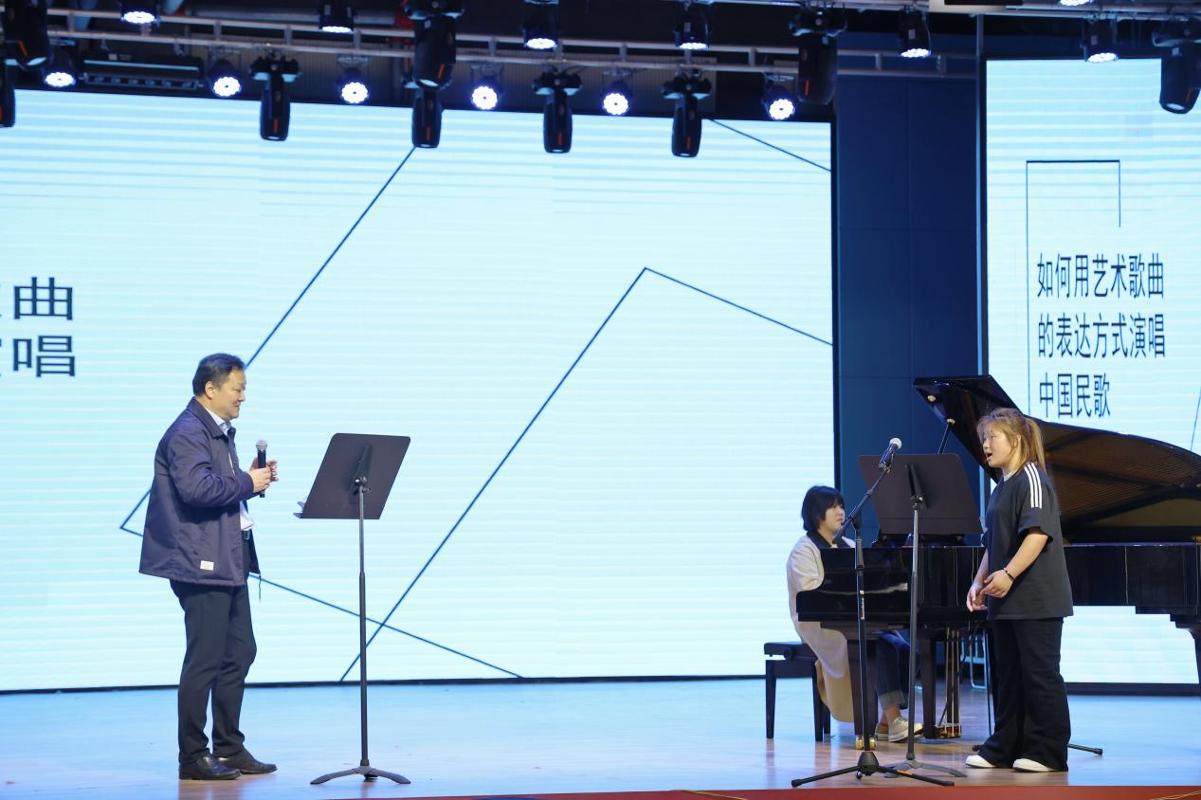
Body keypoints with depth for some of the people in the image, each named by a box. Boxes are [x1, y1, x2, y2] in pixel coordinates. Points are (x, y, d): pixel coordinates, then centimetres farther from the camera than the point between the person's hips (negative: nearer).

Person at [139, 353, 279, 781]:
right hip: (202, 564, -11)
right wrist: (247, 482, -16)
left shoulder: (220, 432, 18)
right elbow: (196, 489, -27)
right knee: (205, 661, -6)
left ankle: (229, 748, 21)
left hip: (229, 561, 11)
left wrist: (254, 480, 8)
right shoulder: (187, 433, -14)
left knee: (239, 653, 13)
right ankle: (193, 757, 2)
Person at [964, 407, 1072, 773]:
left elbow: (1039, 532, -22)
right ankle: (1005, 747, 19)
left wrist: (1009, 574, -27)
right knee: (1008, 675, 12)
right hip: (1006, 601, 9)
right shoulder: (1001, 488, 17)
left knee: (1040, 674, -4)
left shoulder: (1031, 478, -11)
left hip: (1036, 599, -9)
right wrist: (979, 582, 11)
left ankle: (1048, 752, 1)